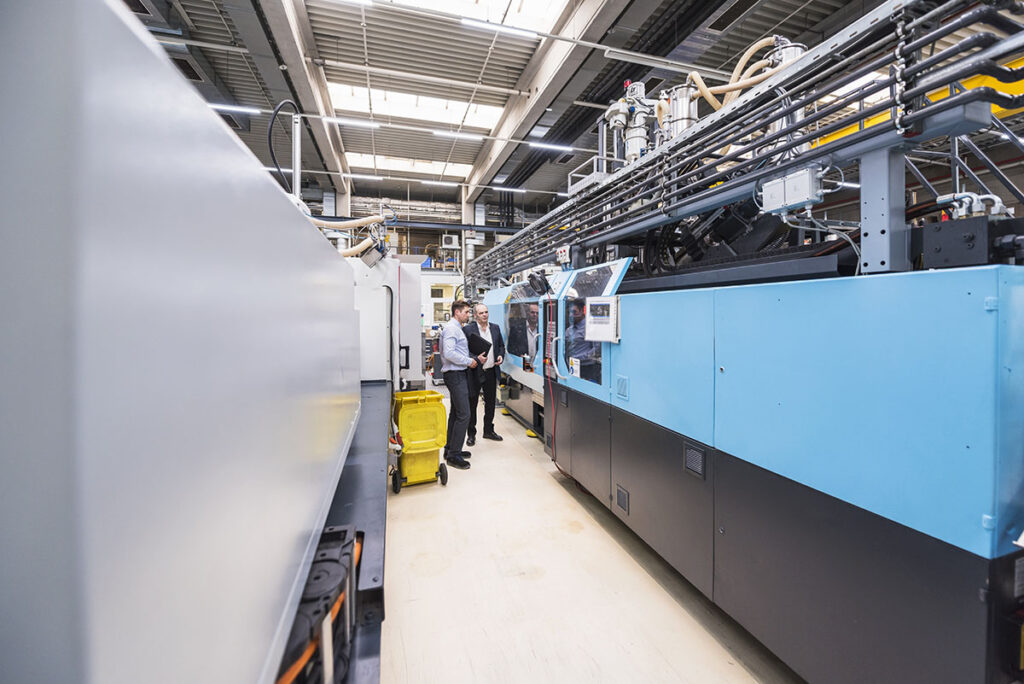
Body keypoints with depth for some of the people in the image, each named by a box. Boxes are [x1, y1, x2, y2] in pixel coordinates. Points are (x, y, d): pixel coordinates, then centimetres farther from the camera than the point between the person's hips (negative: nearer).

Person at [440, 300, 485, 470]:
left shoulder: (457, 328, 19)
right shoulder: (451, 328, -13)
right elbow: (449, 353, -24)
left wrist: (474, 359, 12)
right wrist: (469, 361, -16)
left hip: (459, 374, 11)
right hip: (455, 375, -11)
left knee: (455, 413, 16)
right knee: (463, 415, -12)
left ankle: (451, 449, 25)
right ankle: (453, 455, -5)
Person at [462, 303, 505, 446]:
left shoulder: (495, 328, 9)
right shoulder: (467, 329, -8)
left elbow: (501, 345, 17)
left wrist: (501, 356, -1)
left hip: (491, 371, 5)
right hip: (474, 372, -5)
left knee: (490, 402, 15)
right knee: (472, 403, 5)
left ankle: (488, 430, 31)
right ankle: (471, 434, 18)